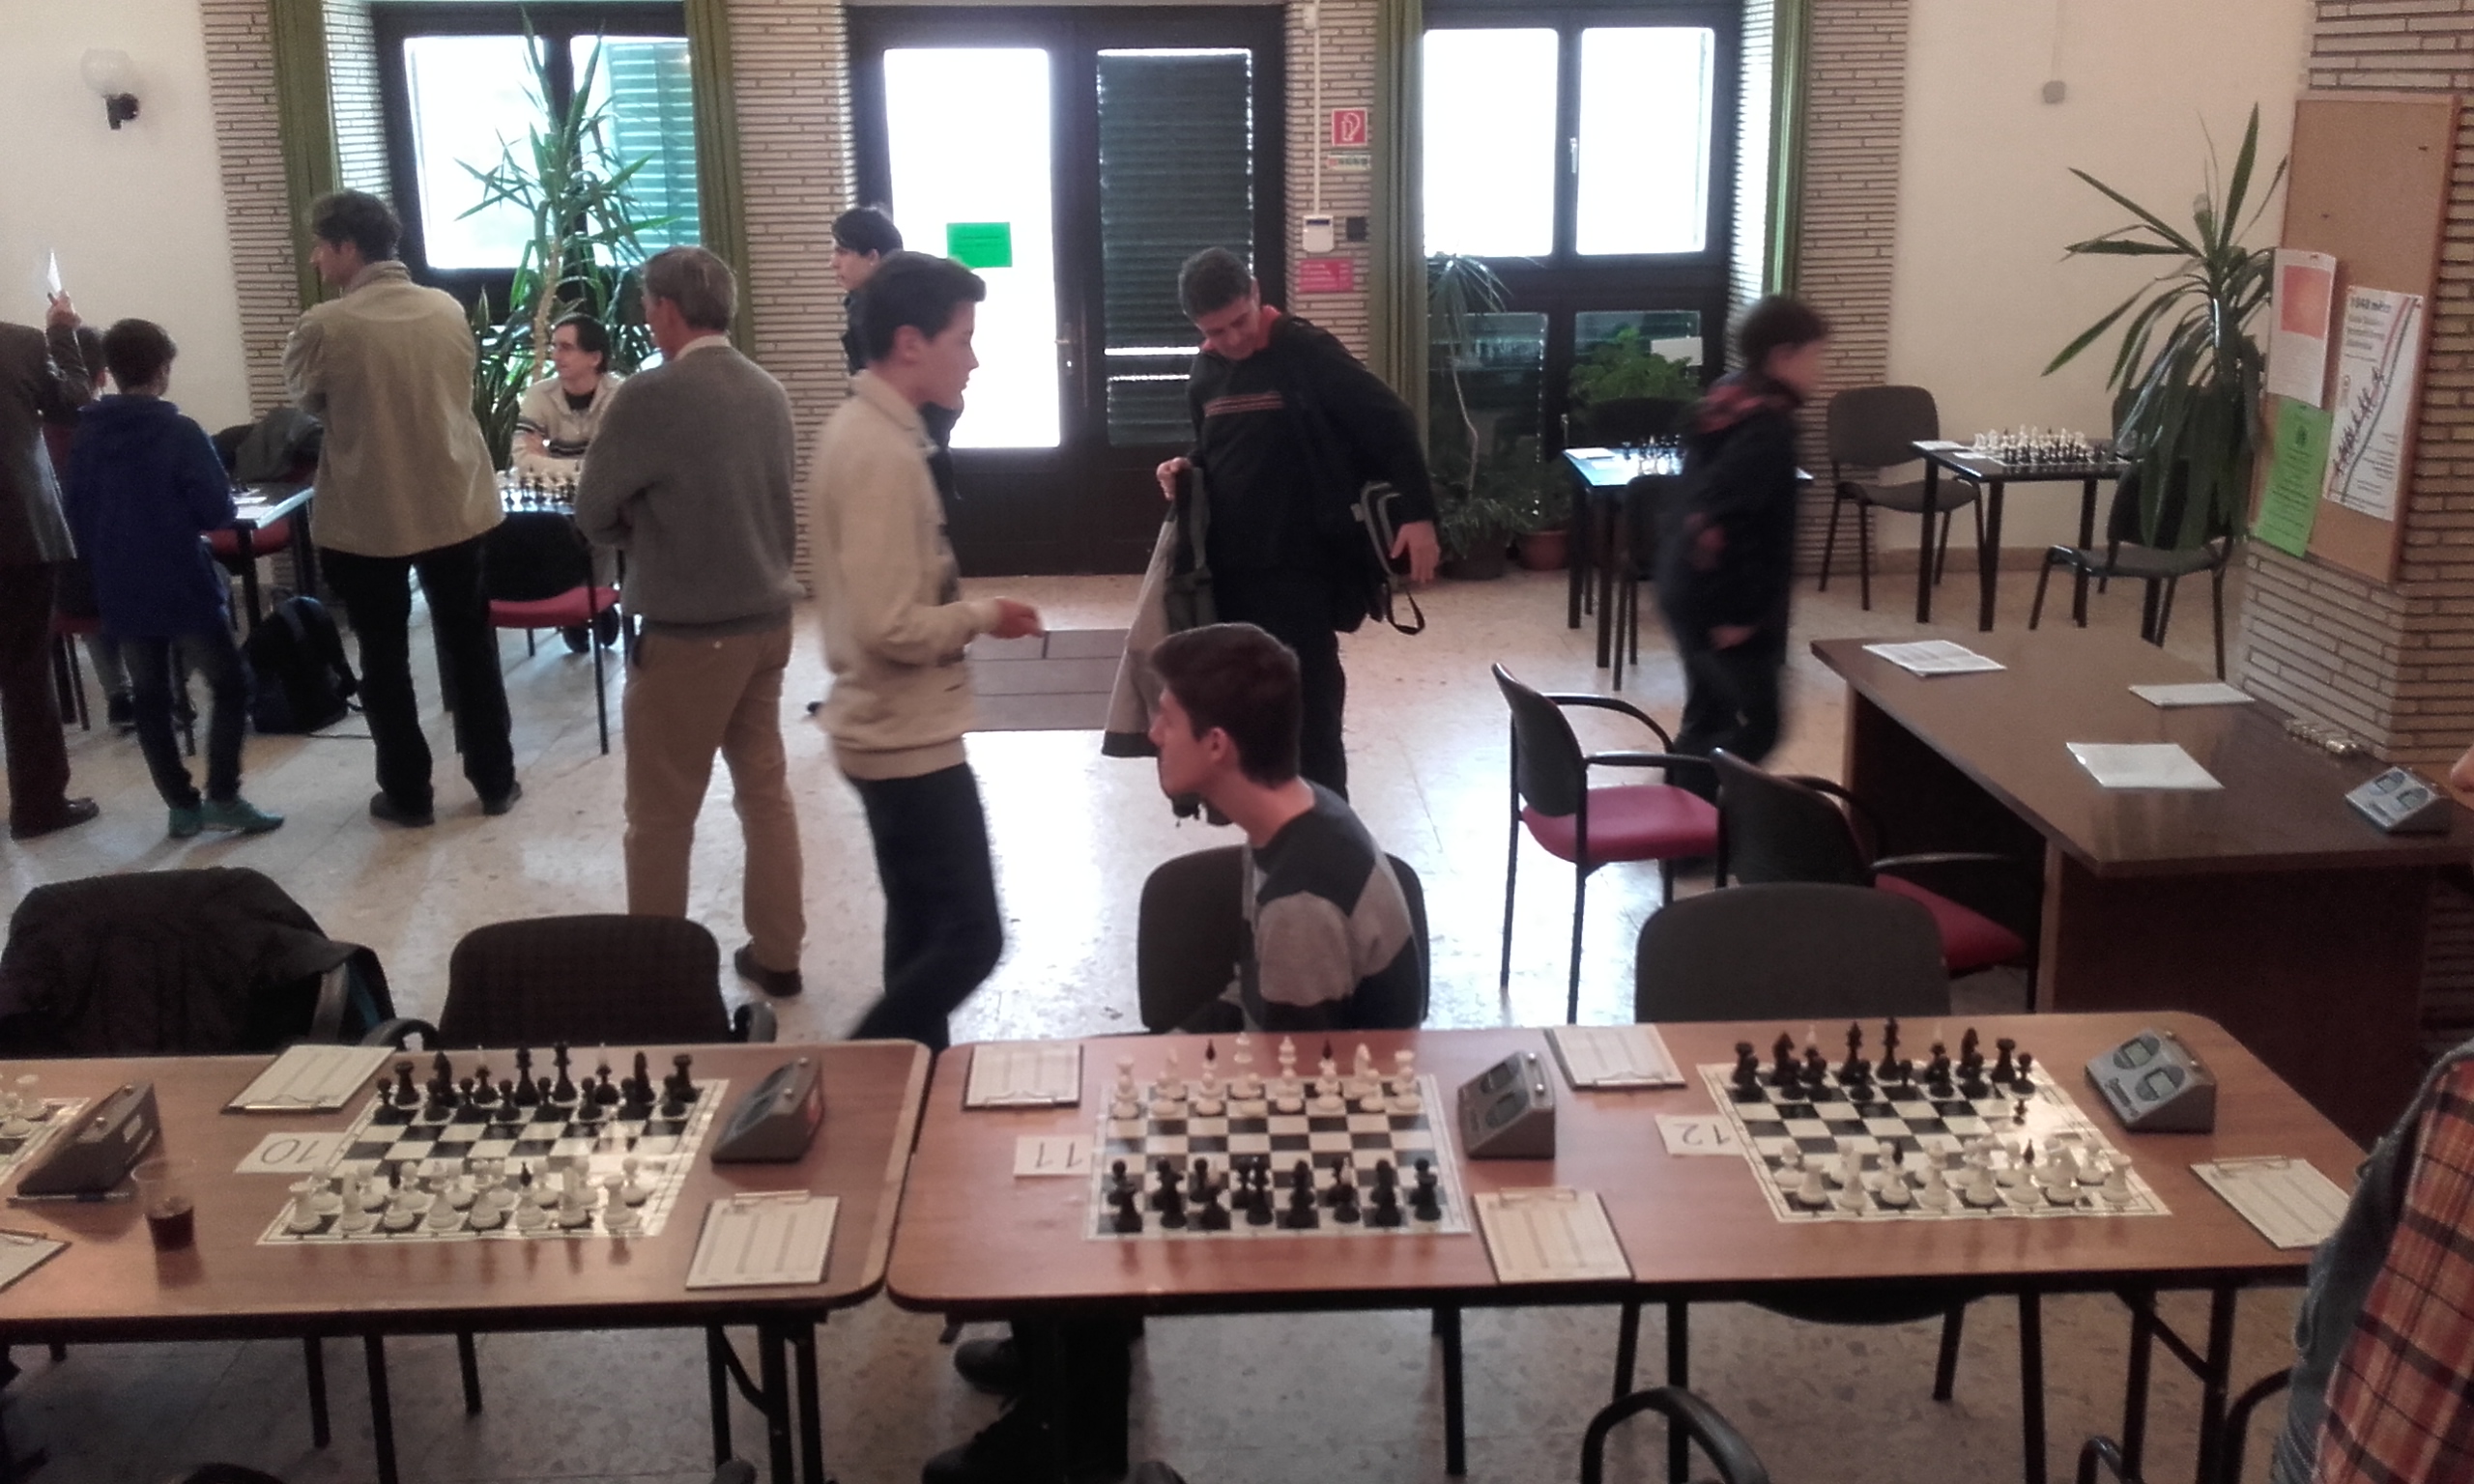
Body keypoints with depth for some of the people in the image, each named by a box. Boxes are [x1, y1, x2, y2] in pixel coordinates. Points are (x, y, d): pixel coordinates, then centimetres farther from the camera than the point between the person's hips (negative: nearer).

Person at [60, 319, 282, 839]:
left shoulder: (87, 437, 3)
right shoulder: (180, 432, -12)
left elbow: (75, 516, 9)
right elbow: (218, 511, -13)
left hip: (121, 593, 5)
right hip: (185, 588, -5)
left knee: (150, 699, 11)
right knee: (230, 685, 5)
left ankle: (182, 805, 14)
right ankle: (222, 797, -1)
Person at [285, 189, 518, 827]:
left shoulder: (325, 326, -16)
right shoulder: (448, 310, -2)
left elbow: (306, 400, 2)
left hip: (366, 516, -3)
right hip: (454, 503, 4)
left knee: (385, 658, 10)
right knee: (470, 647, 13)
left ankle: (408, 794, 18)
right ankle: (495, 780, 20)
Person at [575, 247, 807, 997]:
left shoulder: (650, 396, -17)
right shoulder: (768, 392, 4)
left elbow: (593, 515, -10)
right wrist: (667, 529, 8)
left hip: (688, 632, -7)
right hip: (767, 619, 7)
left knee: (661, 816, 7)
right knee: (766, 791, 16)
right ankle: (778, 953, 23)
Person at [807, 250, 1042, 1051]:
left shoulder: (861, 428, 9)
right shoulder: (882, 452, -22)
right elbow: (893, 628, -27)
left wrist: (965, 607, 7)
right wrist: (983, 614, -12)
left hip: (892, 729, 10)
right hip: (909, 737, -10)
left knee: (923, 929, 17)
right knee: (970, 937, -4)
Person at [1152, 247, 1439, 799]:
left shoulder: (1305, 351, -12)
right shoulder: (1204, 372, 9)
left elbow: (1391, 421, -12)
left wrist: (1418, 514, -18)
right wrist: (1187, 467, 3)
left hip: (1300, 565, -6)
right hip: (1228, 564, 6)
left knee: (1310, 705, -3)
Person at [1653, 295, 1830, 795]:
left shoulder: (1729, 403, 9)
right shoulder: (1768, 423, -19)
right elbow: (1722, 519, -27)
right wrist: (1736, 612, -22)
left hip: (1688, 589, 10)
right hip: (1722, 602, -10)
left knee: (1707, 716, 17)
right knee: (1757, 724, -2)